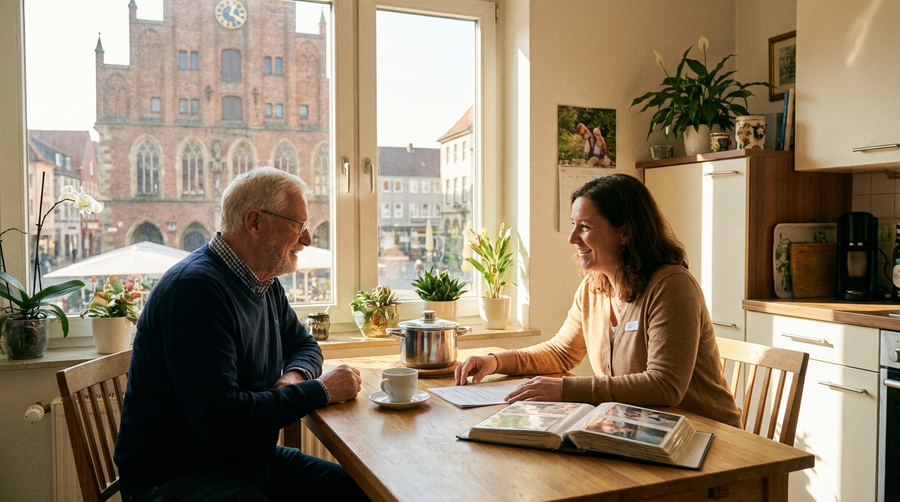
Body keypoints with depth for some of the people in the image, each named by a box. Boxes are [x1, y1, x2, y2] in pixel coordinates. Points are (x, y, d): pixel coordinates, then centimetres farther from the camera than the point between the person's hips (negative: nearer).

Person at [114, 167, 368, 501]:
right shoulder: (196, 288, -23)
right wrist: (319, 390, -19)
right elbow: (218, 417, -29)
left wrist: (295, 376, -5)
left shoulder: (266, 284, 8)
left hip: (253, 458, 9)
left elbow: (305, 345, 20)